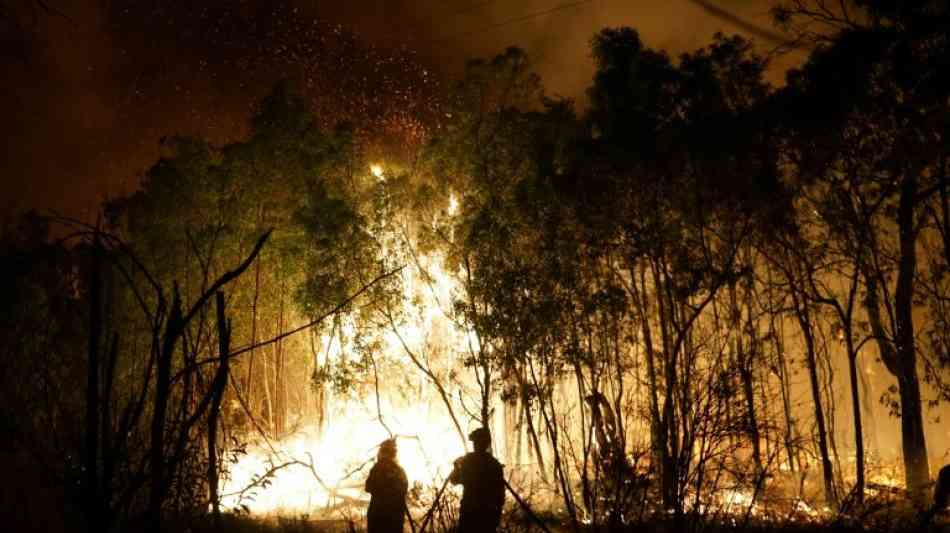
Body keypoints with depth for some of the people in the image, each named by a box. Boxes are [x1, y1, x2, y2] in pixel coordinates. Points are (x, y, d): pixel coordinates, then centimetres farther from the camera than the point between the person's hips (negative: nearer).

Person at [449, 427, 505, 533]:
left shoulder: (467, 461, -5)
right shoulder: (495, 464, 3)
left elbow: (454, 480, 8)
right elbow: (500, 493, 3)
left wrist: (457, 467, 27)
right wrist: (498, 513, 13)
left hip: (470, 512, -3)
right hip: (489, 514, 3)